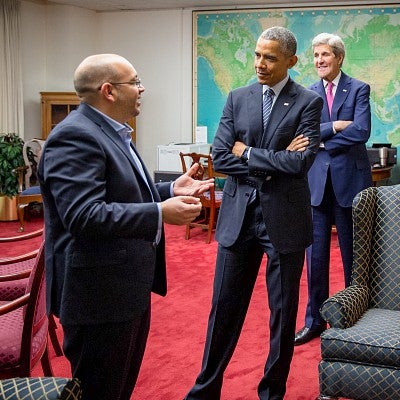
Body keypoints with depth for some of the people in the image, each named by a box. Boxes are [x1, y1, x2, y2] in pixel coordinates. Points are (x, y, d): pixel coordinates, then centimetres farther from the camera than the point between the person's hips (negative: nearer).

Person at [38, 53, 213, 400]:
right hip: (100, 293, -10)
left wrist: (171, 190, 7)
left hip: (127, 287, 10)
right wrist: (159, 213, -32)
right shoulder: (75, 136, -21)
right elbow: (83, 215, -30)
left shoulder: (111, 132, 13)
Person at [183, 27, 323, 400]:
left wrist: (247, 153, -9)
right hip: (238, 215, 3)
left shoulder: (308, 102, -4)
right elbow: (219, 157, -3)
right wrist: (274, 163, -11)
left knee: (283, 311, 10)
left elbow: (301, 162, -17)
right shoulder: (237, 98, 5)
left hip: (284, 219, -2)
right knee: (224, 307, 10)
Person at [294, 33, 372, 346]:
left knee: (352, 253, 8)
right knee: (316, 253, 6)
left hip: (349, 179, -2)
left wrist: (322, 140, -13)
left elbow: (361, 131, -15)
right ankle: (315, 320, 18)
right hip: (317, 180, 3)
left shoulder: (358, 90, -1)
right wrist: (334, 126, -16)